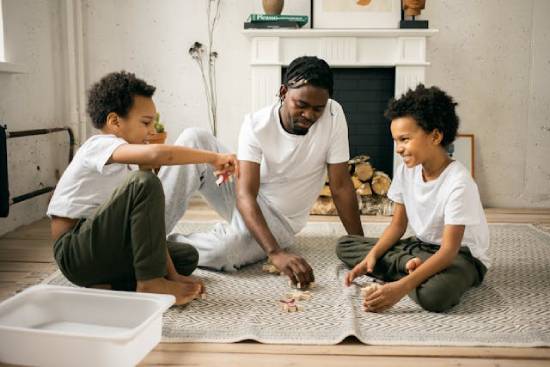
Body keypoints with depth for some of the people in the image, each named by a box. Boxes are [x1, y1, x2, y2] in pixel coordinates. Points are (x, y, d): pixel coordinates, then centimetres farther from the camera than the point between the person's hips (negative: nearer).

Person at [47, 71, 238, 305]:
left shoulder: (121, 161, 13)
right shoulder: (100, 145, -15)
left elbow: (148, 220, 6)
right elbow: (156, 154, -37)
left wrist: (172, 274, -1)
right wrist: (213, 158, -24)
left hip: (102, 248, 10)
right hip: (75, 254, -9)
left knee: (187, 256, 10)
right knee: (144, 183, -26)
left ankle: (109, 286, -7)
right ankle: (150, 282, -19)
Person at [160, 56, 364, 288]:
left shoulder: (333, 115, -20)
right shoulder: (256, 124, -21)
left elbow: (341, 187, -14)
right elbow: (245, 196, -30)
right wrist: (275, 252, -44)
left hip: (278, 220, -1)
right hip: (244, 203, 1)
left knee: (223, 251, -35)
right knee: (194, 139, -22)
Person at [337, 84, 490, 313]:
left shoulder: (458, 183, -26)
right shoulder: (406, 171, -4)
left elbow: (449, 250, -29)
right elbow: (398, 224, 4)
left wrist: (403, 287, -39)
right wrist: (372, 256, -14)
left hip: (461, 254, -7)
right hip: (421, 246, 8)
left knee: (433, 294, -42)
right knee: (345, 245, -4)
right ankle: (413, 266, -12)